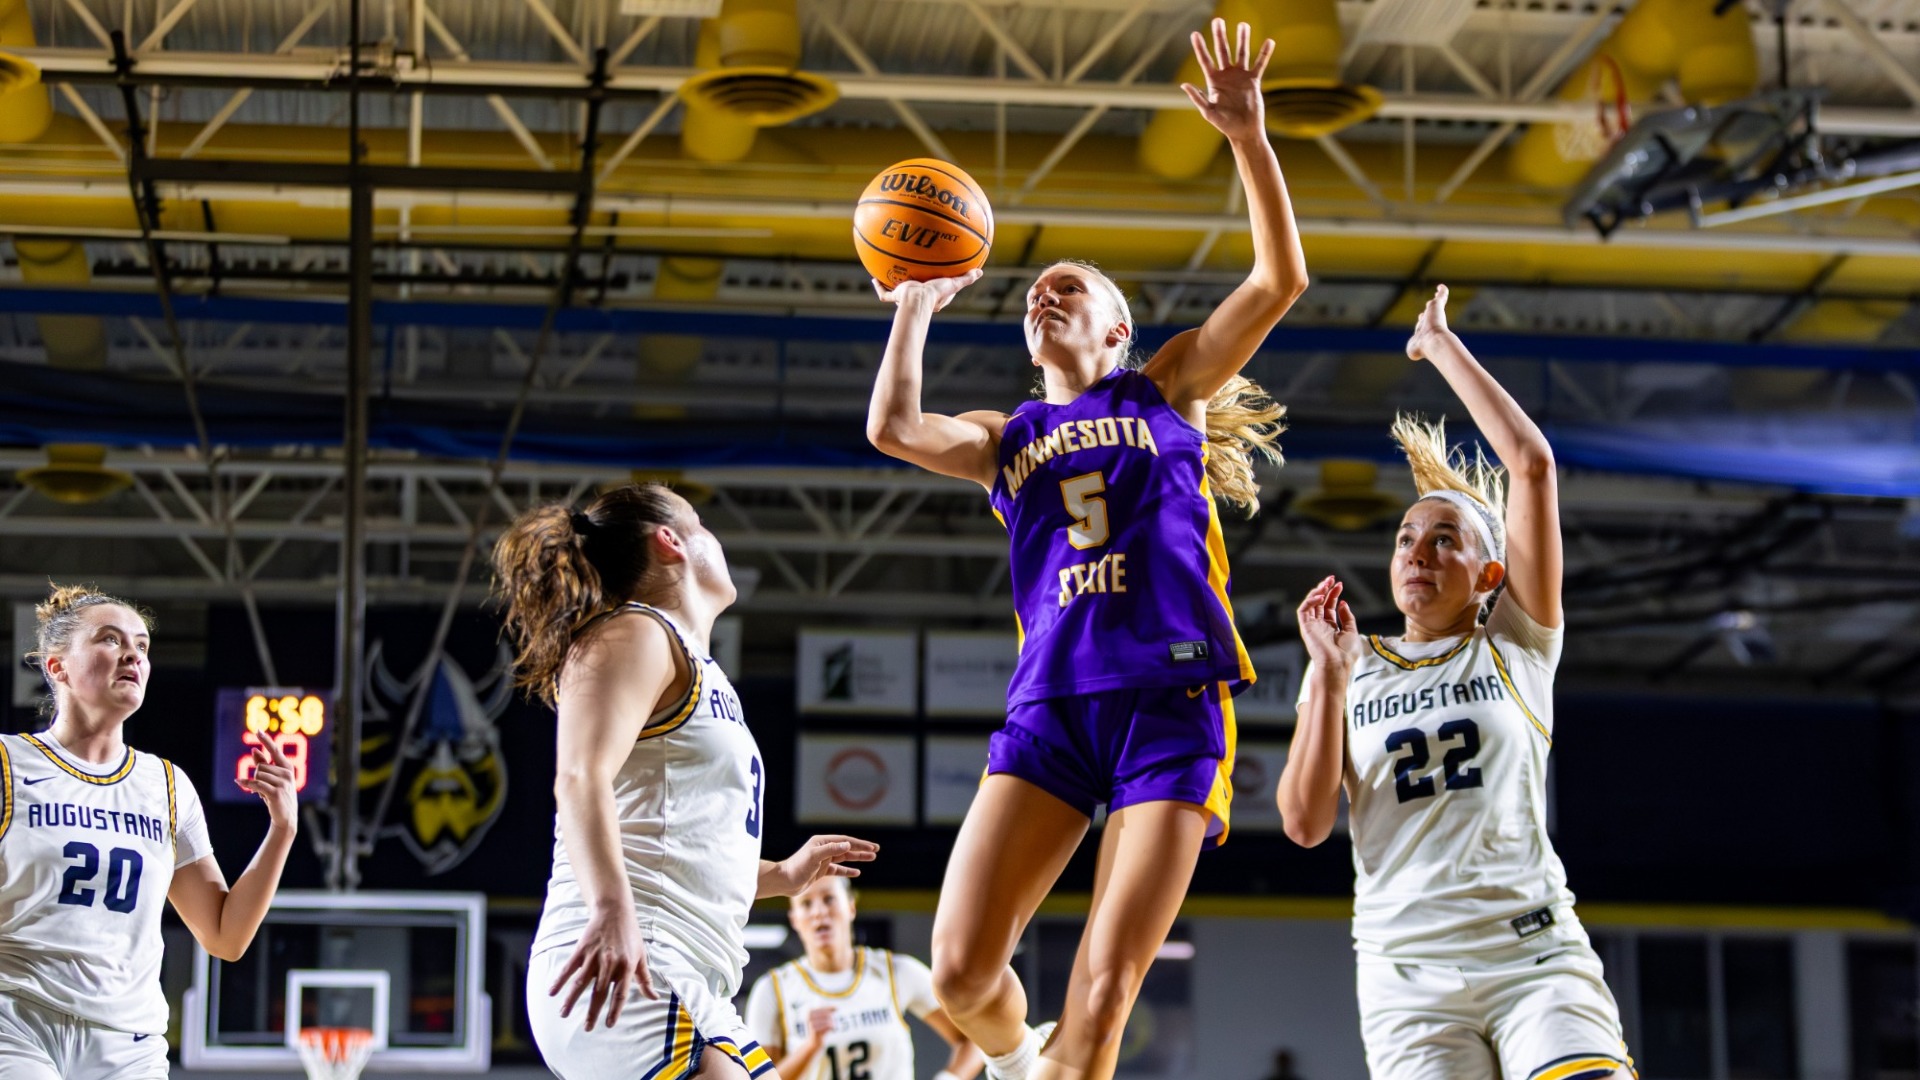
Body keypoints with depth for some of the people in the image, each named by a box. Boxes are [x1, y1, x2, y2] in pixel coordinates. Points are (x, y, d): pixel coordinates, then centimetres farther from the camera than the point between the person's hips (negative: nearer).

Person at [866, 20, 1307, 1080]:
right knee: (960, 971, -9)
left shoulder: (1166, 389, 17)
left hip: (1171, 701, -2)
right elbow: (893, 428, 0)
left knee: (1102, 993, -11)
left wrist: (1248, 136, -3)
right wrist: (916, 305, 12)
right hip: (1049, 705, 2)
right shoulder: (1006, 437, 21)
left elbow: (1279, 281, 6)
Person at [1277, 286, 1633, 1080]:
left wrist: (1440, 345, 3)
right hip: (1407, 971, 1)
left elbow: (1532, 463, 0)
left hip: (1536, 954, -1)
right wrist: (1331, 674, -6)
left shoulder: (1515, 647, 9)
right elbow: (1305, 823, 1)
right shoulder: (1353, 671, 13)